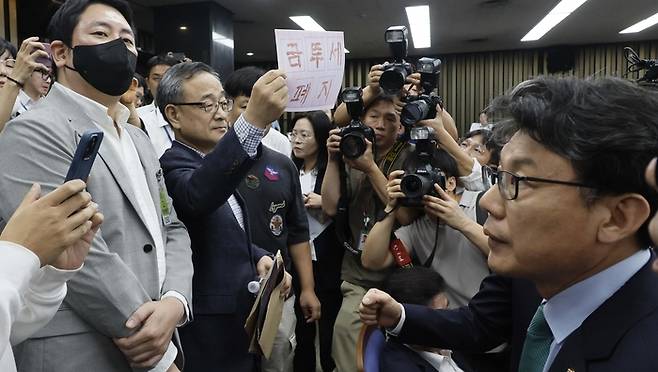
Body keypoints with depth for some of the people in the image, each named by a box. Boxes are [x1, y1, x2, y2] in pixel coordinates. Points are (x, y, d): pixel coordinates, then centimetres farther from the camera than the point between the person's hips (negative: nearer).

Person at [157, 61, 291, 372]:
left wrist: (259, 257, -1)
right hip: (209, 337, -8)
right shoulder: (172, 165, -16)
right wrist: (253, 121, -50)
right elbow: (197, 196, -40)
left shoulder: (216, 164, 12)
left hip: (242, 320, 9)